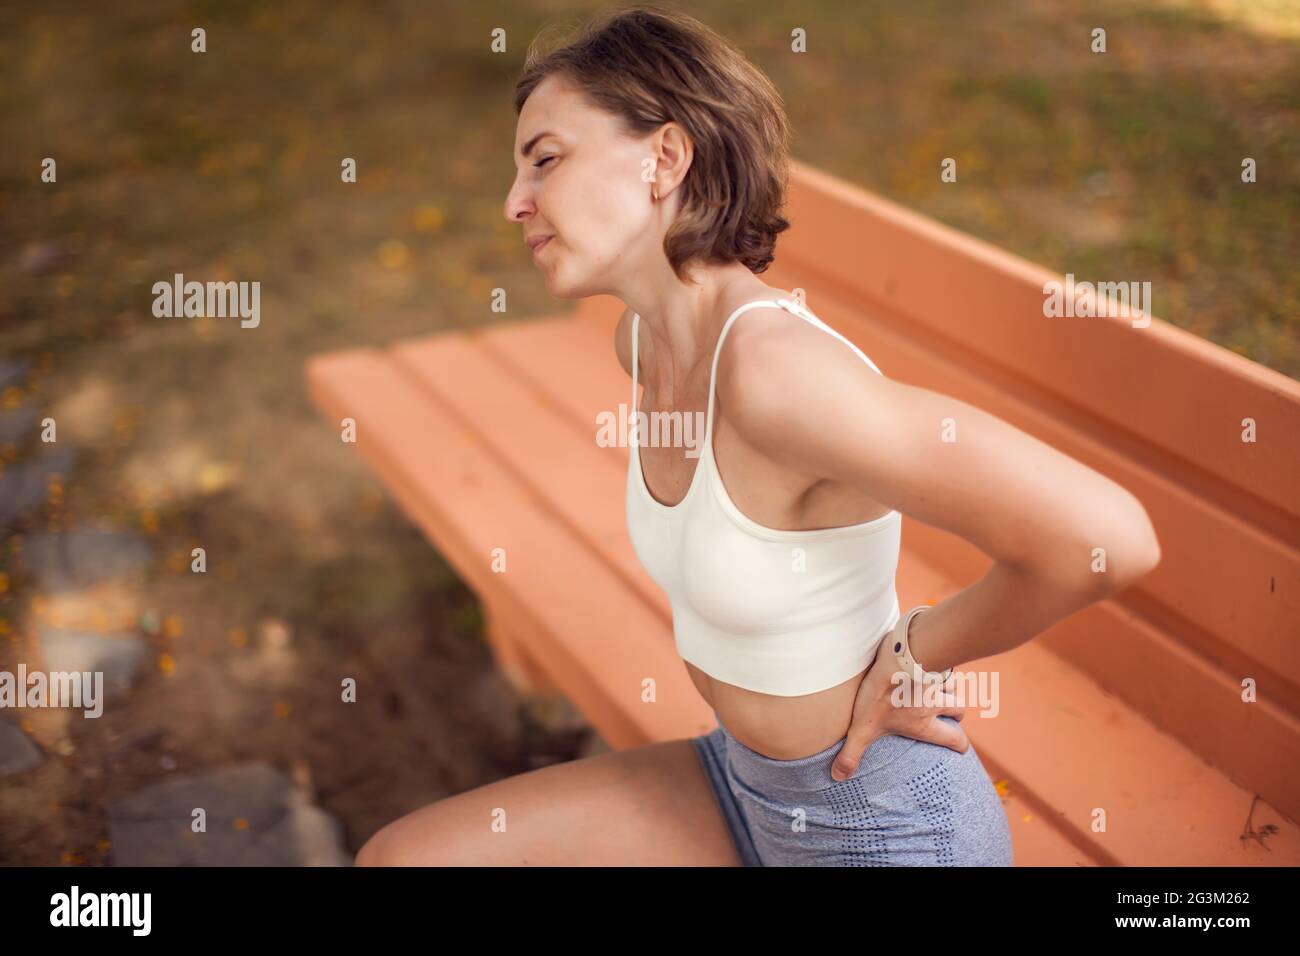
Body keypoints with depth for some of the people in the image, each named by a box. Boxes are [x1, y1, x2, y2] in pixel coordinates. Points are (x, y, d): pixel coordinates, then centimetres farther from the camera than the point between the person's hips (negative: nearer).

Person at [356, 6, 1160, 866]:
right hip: (752, 789, 7)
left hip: (887, 827, -7)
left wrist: (915, 654, -18)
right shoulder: (643, 339, -5)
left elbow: (1108, 536, -34)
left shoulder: (777, 370, -31)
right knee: (398, 859, 5)